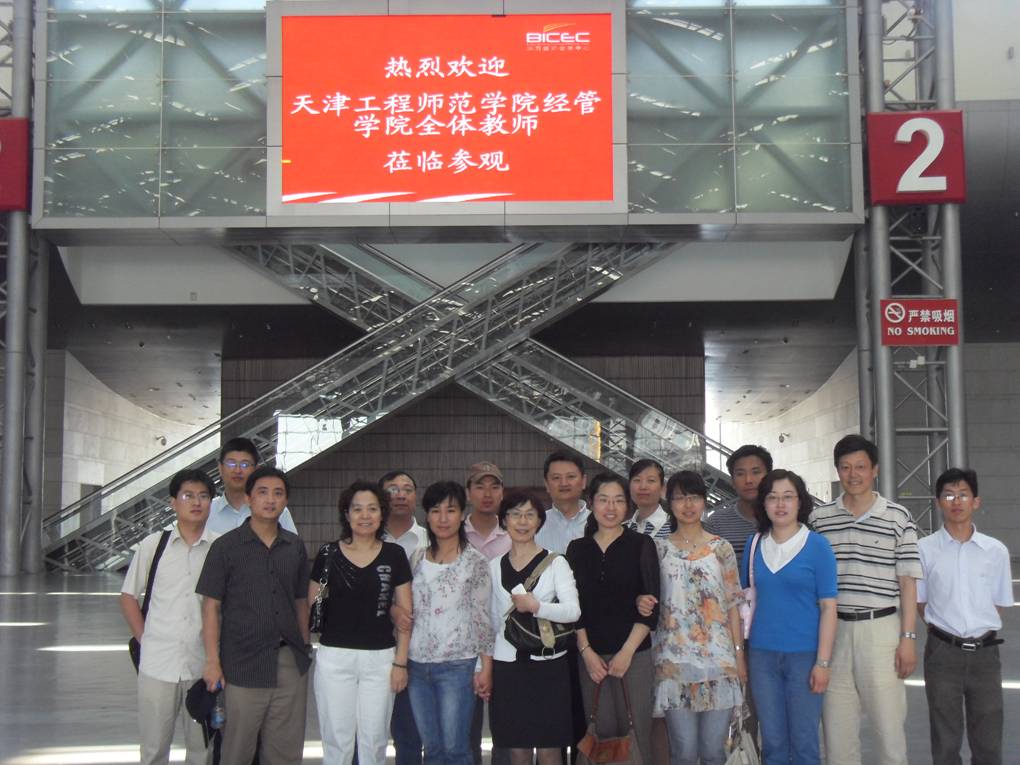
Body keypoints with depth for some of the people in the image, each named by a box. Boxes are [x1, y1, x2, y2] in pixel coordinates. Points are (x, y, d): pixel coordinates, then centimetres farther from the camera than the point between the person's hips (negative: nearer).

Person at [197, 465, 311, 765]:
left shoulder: (296, 547, 9)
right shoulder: (226, 546, -3)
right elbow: (211, 606, -3)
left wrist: (305, 647, 11)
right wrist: (212, 661, -8)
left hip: (291, 664, 4)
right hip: (243, 665, -4)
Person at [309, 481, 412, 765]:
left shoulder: (394, 555, 2)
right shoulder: (328, 554, 1)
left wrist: (401, 662, -1)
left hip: (379, 658, 0)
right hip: (334, 656, 0)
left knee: (373, 739, 8)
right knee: (336, 739, 5)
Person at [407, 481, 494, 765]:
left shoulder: (475, 562, -3)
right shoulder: (417, 559, 9)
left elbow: (483, 617, -3)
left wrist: (485, 668, -7)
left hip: (457, 665, -4)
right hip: (417, 666, 4)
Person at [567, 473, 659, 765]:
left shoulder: (641, 545, 2)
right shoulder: (578, 549, 10)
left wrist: (627, 651, -9)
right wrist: (586, 651, -2)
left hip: (635, 653, -2)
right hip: (591, 655, 2)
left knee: (637, 730, -5)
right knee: (602, 732, 3)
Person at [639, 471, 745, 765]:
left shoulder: (721, 548, 8)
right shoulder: (659, 549, 7)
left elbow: (732, 606, 8)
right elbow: (648, 596, 14)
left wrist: (739, 655, 3)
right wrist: (642, 603, -9)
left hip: (718, 659, 0)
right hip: (674, 660, 0)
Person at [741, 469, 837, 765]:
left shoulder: (817, 546, -4)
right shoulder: (755, 546, 7)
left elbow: (828, 607, -6)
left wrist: (823, 662, -11)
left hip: (804, 655, -3)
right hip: (761, 653, 3)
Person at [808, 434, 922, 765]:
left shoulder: (898, 518, 1)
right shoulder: (818, 519, 6)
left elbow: (907, 581, 1)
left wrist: (908, 638, -4)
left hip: (881, 628, -2)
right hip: (832, 629, 2)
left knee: (889, 724, 1)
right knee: (836, 726, 8)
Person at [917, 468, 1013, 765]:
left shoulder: (996, 551, 1)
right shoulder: (925, 549, -3)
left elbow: (998, 604, 9)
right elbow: (919, 602, 6)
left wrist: (979, 632, 2)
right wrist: (948, 628, 1)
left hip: (985, 653, 1)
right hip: (943, 652, -1)